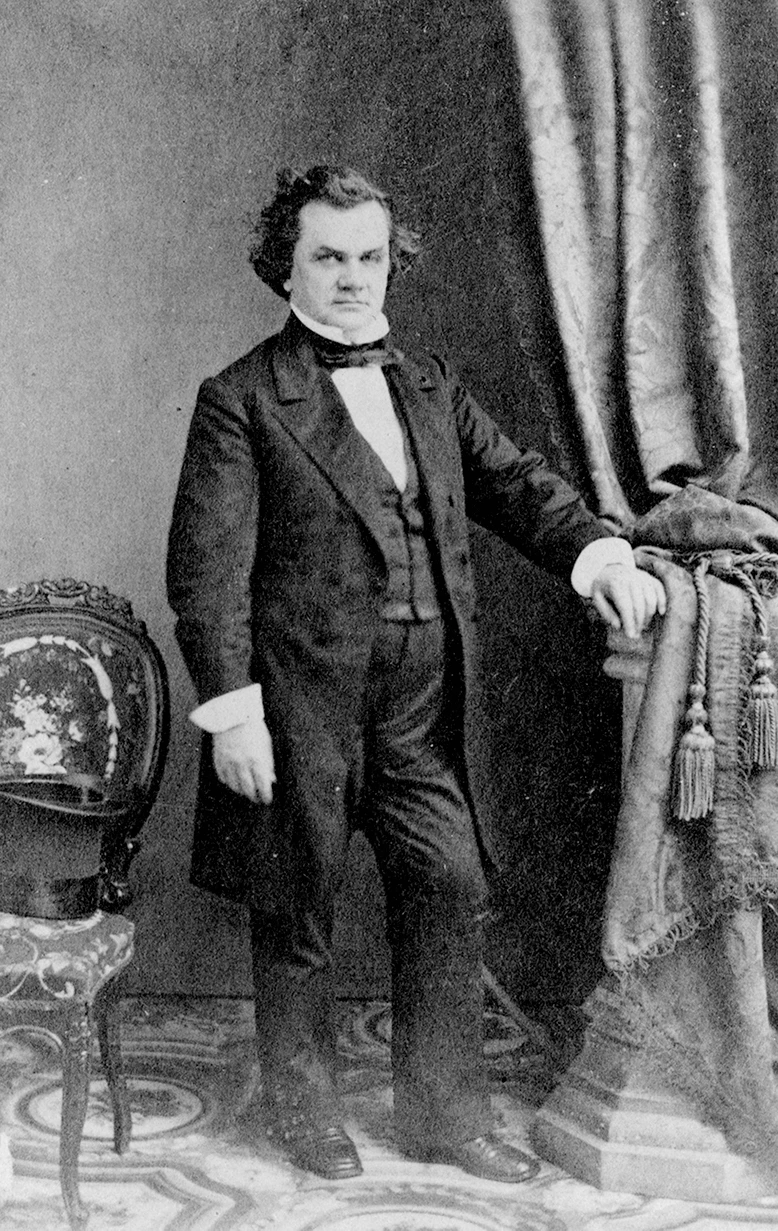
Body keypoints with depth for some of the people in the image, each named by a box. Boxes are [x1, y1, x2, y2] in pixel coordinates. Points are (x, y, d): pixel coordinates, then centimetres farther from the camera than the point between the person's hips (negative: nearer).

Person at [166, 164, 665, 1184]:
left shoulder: (431, 387, 14)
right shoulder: (241, 400, -4)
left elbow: (514, 482, 9)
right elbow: (207, 566, -9)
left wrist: (601, 553, -10)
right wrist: (232, 711, -15)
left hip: (423, 705, 5)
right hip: (303, 698, -5)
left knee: (450, 890, 7)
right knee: (297, 911, 9)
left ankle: (444, 1112, 24)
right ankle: (303, 1109, 30)